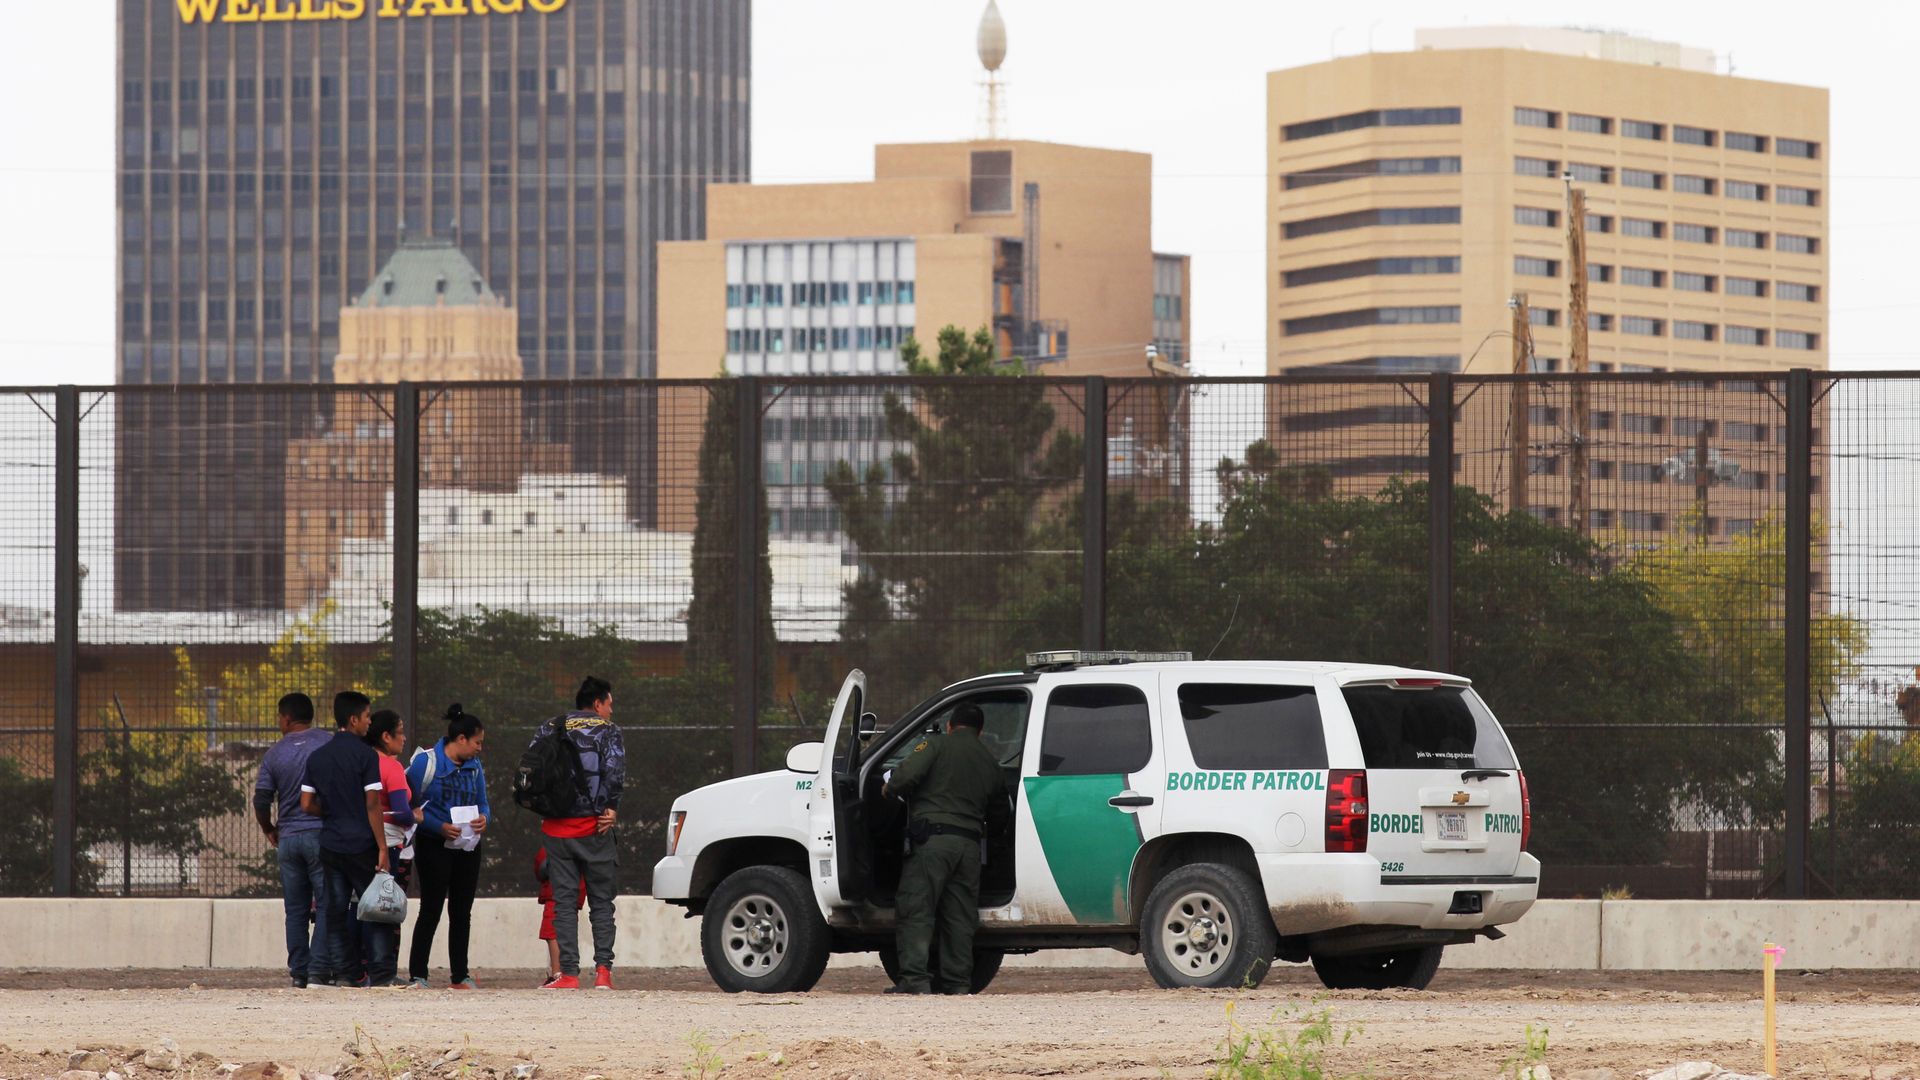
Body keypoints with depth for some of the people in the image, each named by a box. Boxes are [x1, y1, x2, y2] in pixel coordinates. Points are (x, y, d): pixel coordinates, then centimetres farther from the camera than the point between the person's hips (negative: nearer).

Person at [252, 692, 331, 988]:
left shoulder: (275, 754, 5)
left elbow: (261, 800, 5)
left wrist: (269, 830, 22)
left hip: (288, 838, 3)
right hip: (322, 833, -2)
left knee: (296, 908, 7)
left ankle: (299, 971, 7)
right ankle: (320, 967, -12)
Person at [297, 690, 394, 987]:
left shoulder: (317, 757, 7)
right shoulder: (366, 755, -10)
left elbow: (307, 804, 5)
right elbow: (373, 805, -14)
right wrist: (382, 848, -12)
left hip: (330, 844, 5)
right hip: (361, 844, -5)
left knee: (335, 908, 8)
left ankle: (344, 971, 7)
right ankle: (380, 974, -3)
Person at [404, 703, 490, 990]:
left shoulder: (474, 767, 10)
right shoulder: (426, 762, -9)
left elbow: (482, 803, 15)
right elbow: (411, 805, -11)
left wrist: (483, 818, -8)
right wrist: (440, 827, -21)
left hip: (467, 846, 6)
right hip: (434, 846, -6)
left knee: (462, 912, 9)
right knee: (431, 910, -6)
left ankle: (460, 975, 15)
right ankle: (416, 975, -2)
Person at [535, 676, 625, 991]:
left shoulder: (550, 730, 10)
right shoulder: (607, 730, -2)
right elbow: (614, 770, -15)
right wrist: (611, 808, -5)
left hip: (557, 829, 3)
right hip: (593, 827, -3)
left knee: (564, 901, 4)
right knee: (601, 902, 5)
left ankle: (569, 972, -3)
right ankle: (603, 969, -6)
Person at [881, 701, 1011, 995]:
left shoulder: (936, 744, 4)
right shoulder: (989, 762, 20)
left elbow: (908, 773, -13)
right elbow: (1000, 817, 26)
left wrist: (890, 789, 7)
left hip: (933, 839, -5)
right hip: (969, 844, 5)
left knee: (915, 909, -7)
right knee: (959, 916, 11)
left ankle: (915, 978, -16)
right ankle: (958, 980, 8)